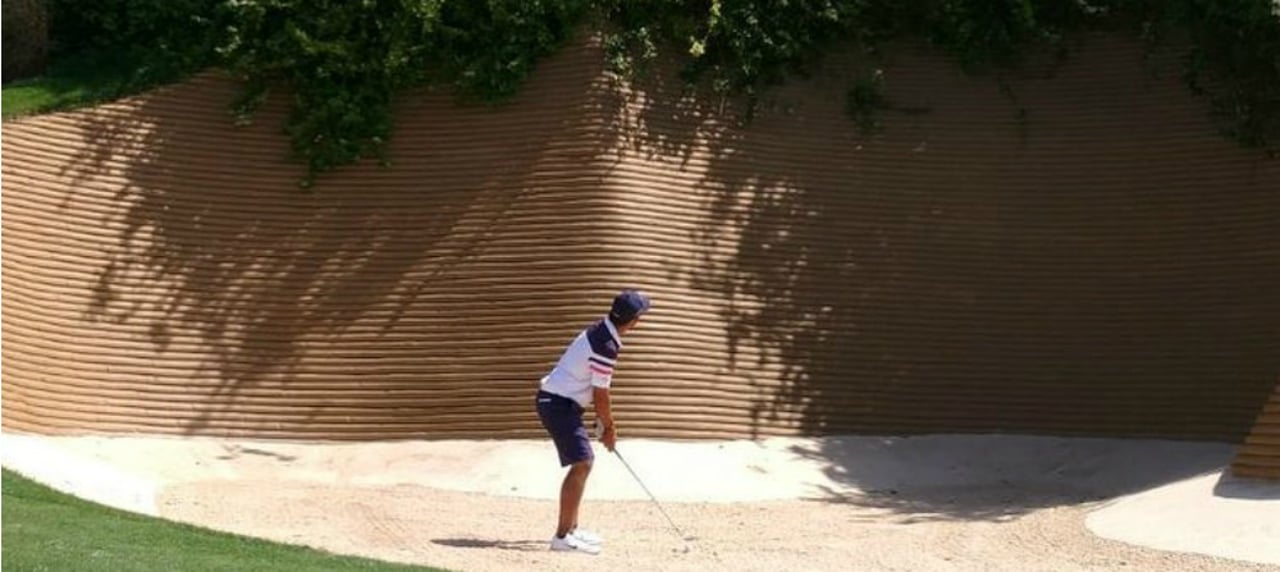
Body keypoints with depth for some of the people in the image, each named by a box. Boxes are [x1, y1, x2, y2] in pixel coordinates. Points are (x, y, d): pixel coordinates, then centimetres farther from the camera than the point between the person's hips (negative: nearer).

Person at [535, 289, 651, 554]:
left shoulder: (599, 331, 7)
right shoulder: (605, 347, -23)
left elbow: (597, 389, 14)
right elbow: (600, 394, -15)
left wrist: (606, 421, 14)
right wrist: (609, 427, -1)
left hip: (558, 401, 10)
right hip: (559, 404, -10)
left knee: (581, 464, 19)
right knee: (582, 464, -15)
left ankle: (570, 528, 27)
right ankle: (563, 536, -19)